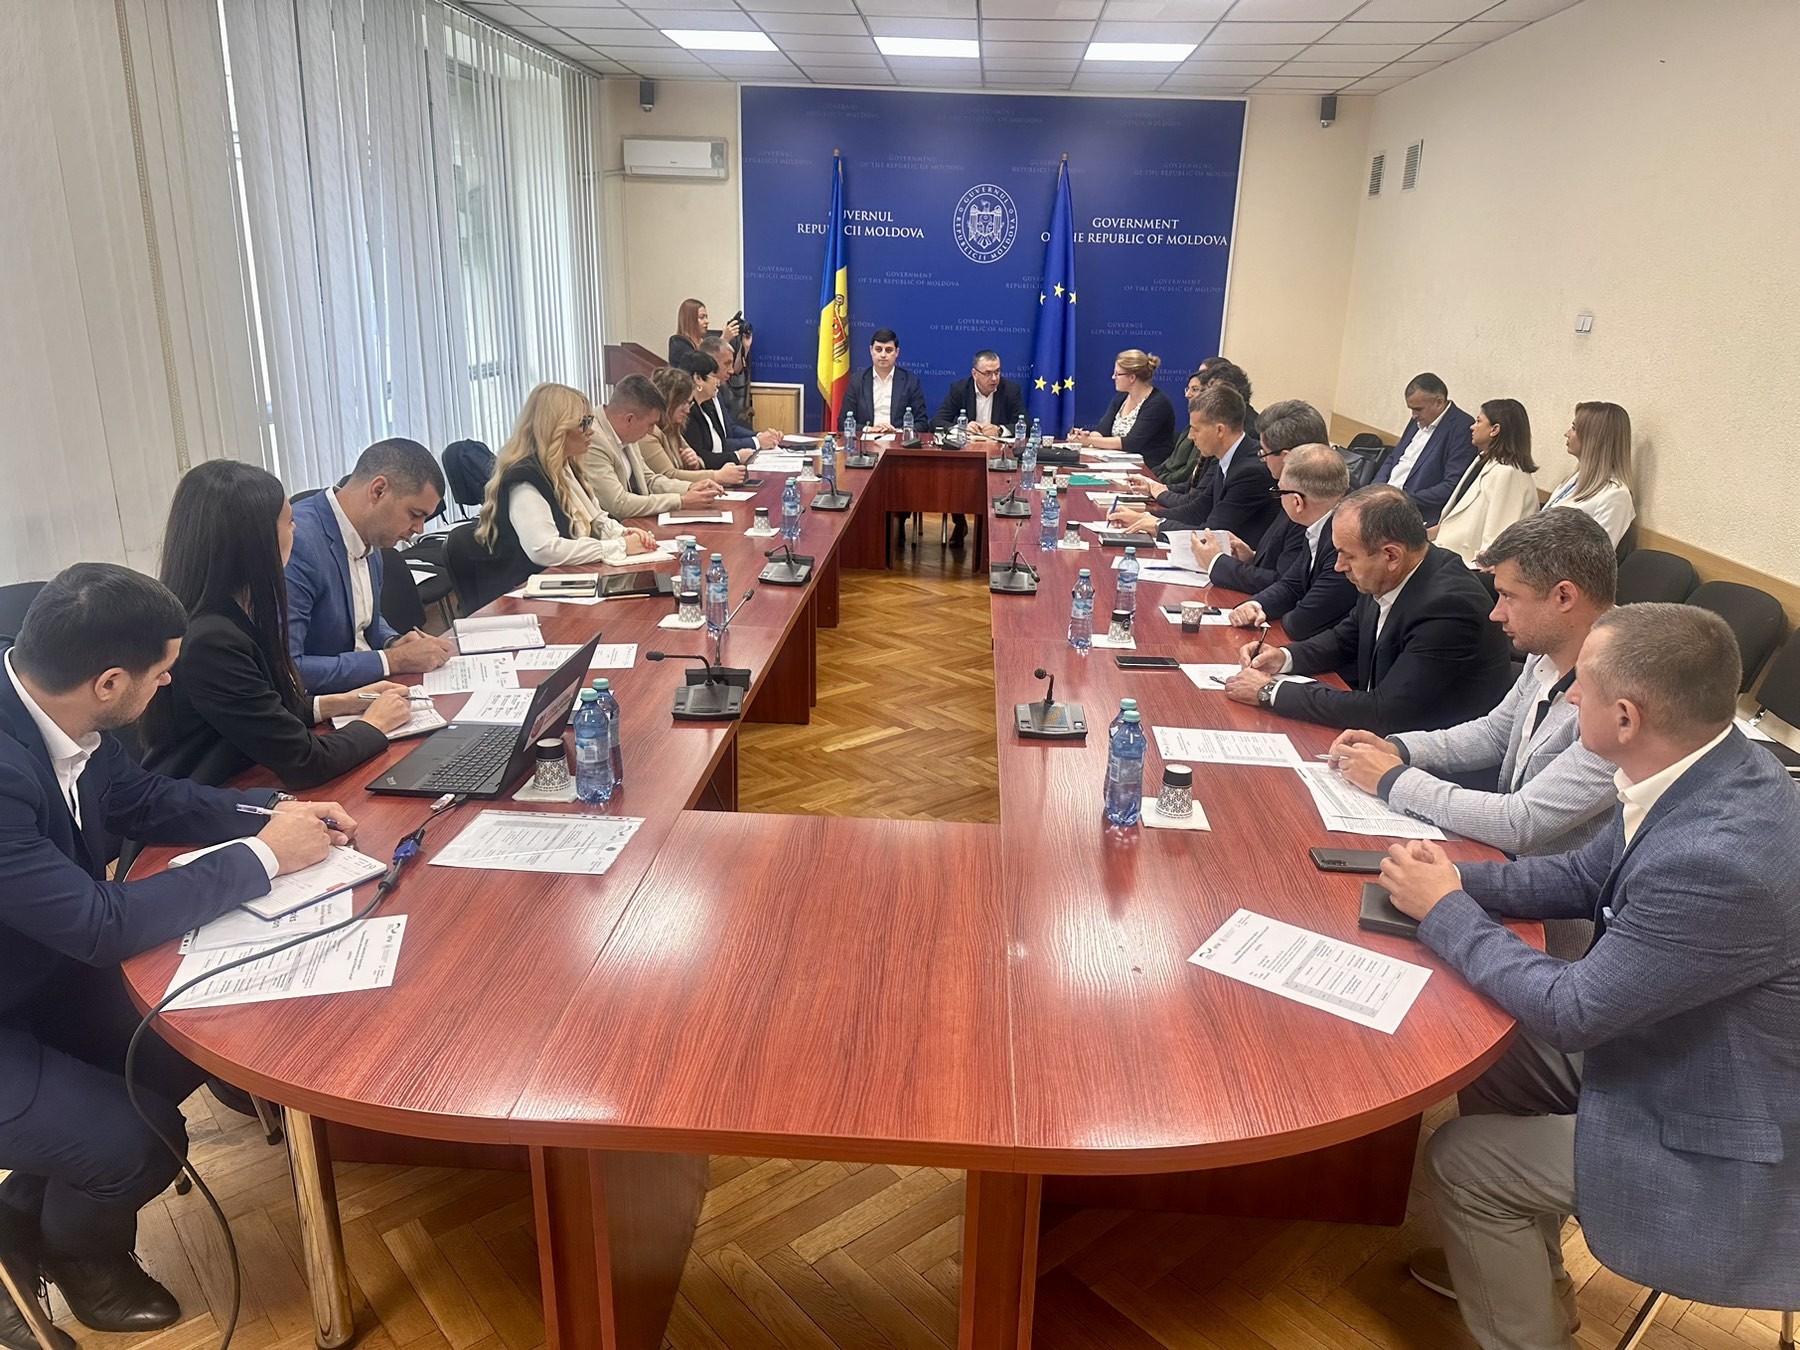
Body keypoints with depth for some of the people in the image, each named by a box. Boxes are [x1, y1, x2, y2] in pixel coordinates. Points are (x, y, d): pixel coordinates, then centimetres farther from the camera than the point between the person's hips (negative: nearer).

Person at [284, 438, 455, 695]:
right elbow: (285, 670, -25)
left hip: (364, 688, 8)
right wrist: (393, 660, -20)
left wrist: (394, 643, 0)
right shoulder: (297, 543, -21)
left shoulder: (367, 535, 4)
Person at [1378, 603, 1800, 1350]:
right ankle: (1523, 1272, 36)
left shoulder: (1720, 859, -38)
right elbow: (1586, 877, 5)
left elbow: (1570, 1012, -27)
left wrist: (1446, 911, -16)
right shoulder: (1708, 769, -10)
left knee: (1462, 1160, -3)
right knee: (1493, 1061, 15)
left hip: (1727, 1144, -8)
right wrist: (1460, 880, -9)